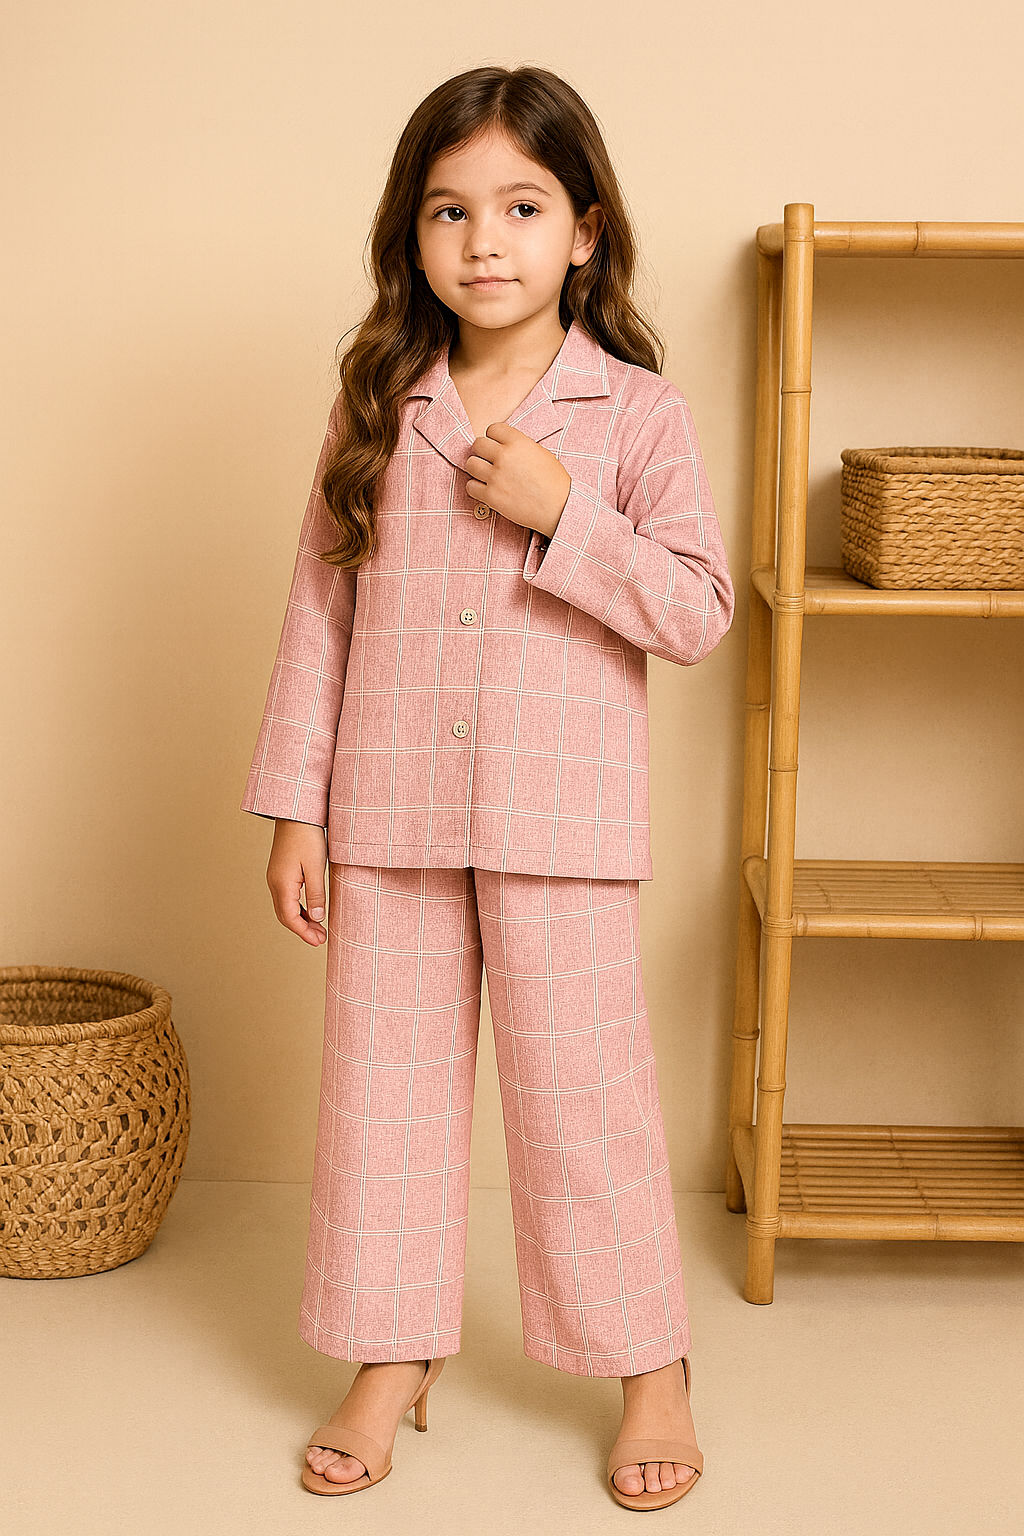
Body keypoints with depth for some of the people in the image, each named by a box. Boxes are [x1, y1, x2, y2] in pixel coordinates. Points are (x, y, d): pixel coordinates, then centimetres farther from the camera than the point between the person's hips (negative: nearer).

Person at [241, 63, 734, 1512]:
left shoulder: (638, 413, -3)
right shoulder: (376, 411, 4)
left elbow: (699, 611, -6)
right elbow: (320, 612, 6)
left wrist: (561, 515, -18)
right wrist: (294, 807, 3)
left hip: (560, 819, -3)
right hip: (389, 814, 3)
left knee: (583, 1089, 5)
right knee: (384, 1081, 11)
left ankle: (651, 1366, 24)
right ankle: (391, 1359, 29)